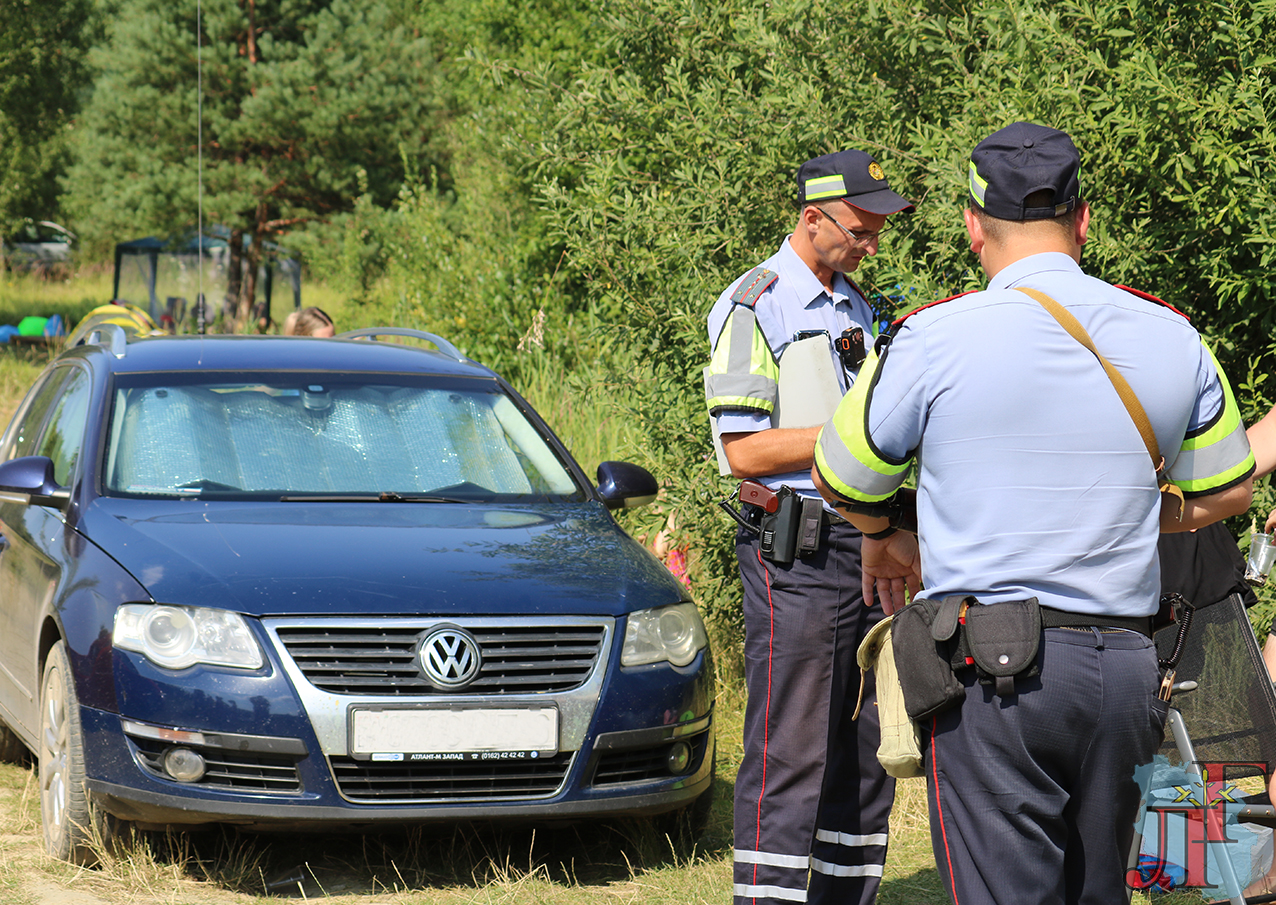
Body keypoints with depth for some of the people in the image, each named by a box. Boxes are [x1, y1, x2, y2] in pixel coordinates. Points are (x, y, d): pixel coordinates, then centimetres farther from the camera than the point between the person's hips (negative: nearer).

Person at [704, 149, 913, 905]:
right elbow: (746, 450, -14)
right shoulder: (754, 307, -6)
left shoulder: (860, 309, 18)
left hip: (867, 545, 8)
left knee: (864, 753, 9)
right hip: (796, 553, -8)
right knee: (790, 758, -9)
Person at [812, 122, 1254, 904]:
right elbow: (1226, 493, 19)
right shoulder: (1172, 339, 6)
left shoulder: (937, 339, -6)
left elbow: (843, 480, 8)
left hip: (992, 671, -4)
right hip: (1127, 668, 4)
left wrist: (885, 539, 29)